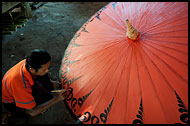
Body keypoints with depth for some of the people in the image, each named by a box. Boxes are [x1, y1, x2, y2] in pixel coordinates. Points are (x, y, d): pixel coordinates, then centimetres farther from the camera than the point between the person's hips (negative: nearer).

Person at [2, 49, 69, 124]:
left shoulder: (29, 63, -24)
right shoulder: (20, 83, -42)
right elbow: (32, 112, -31)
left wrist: (50, 83, -10)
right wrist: (56, 99, -33)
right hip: (11, 101, -5)